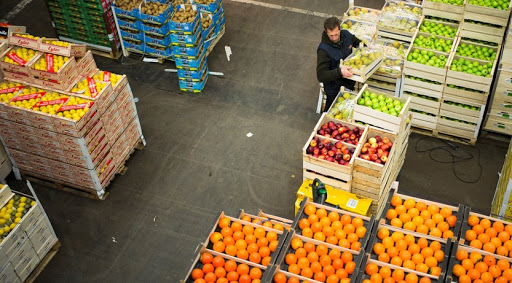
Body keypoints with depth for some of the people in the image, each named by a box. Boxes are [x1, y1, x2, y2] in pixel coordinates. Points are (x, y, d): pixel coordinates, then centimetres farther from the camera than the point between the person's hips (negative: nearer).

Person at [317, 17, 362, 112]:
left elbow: (357, 42, 13)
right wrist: (339, 72, -45)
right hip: (334, 90, -6)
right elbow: (321, 76, -32)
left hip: (350, 83, 6)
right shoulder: (323, 50, -29)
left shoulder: (346, 35, -10)